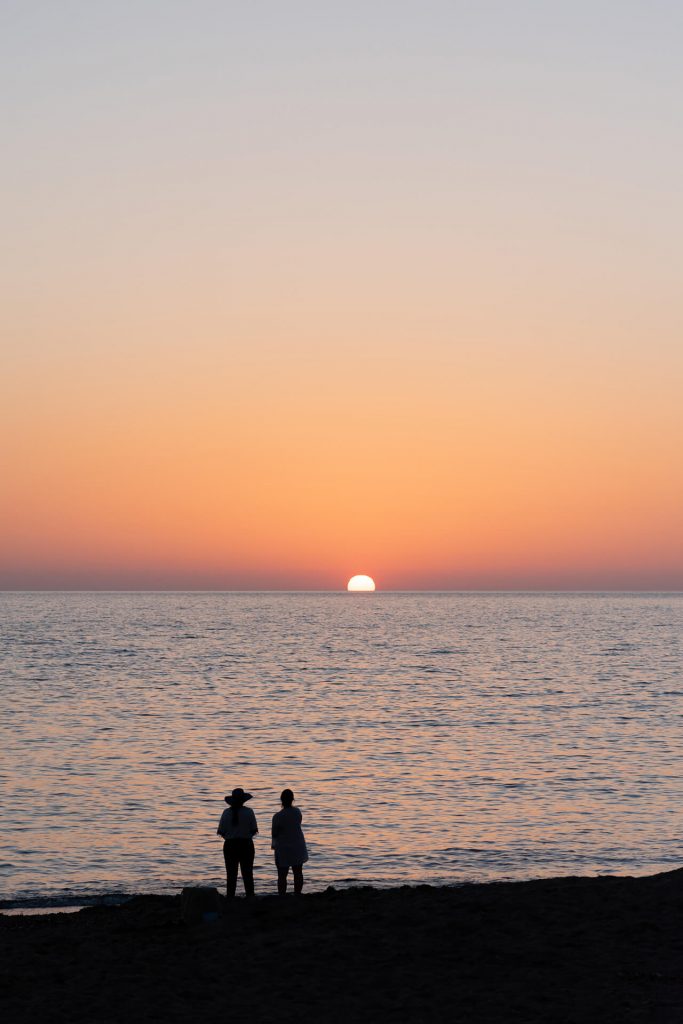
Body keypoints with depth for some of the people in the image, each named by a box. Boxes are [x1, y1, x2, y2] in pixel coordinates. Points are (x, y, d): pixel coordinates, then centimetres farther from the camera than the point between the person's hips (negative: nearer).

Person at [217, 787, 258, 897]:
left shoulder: (226, 812, -4)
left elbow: (221, 831, -5)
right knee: (247, 874, 9)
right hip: (246, 845, -1)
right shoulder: (249, 812, -7)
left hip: (230, 845, 1)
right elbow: (254, 830, -6)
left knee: (231, 875, 8)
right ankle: (250, 897, 6)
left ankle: (230, 897, 5)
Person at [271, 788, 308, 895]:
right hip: (297, 846, 5)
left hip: (283, 848, -5)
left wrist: (274, 844, 11)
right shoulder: (297, 812, -4)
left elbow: (274, 834, -8)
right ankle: (297, 895, 15)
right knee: (298, 873, 12)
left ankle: (282, 897, -2)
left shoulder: (277, 816, -18)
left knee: (282, 875, 0)